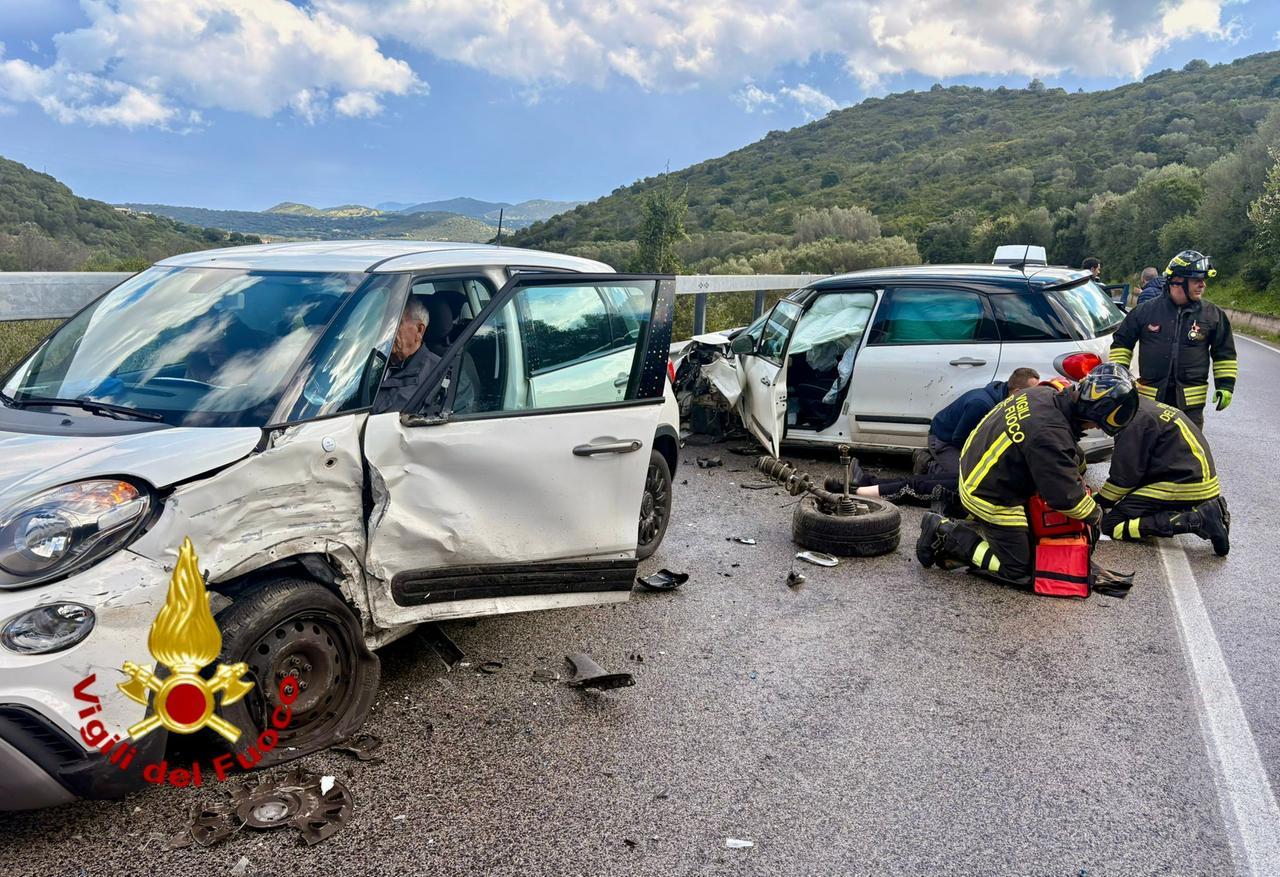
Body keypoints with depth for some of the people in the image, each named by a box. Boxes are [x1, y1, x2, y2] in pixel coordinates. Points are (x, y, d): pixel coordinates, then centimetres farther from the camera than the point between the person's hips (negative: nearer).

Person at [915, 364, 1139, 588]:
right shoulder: (1050, 434, -35)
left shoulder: (1044, 394, -7)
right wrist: (1094, 514, -6)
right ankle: (946, 536, 1)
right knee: (1018, 571, 3)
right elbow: (1065, 497, -26)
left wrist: (1077, 473, 20)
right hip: (991, 499, -9)